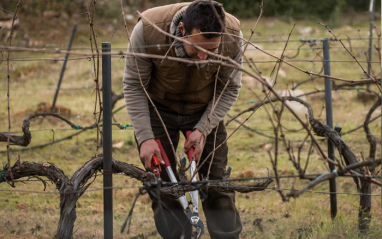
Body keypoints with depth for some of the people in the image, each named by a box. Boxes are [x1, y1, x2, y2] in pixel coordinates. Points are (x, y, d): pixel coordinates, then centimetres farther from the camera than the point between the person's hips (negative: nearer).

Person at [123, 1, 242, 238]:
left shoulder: (232, 36, -28)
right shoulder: (148, 30, -33)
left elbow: (229, 89, -11)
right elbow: (134, 87, -18)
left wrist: (203, 129, -20)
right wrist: (145, 137, -23)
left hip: (205, 111, 1)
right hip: (158, 109, -1)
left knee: (217, 183, -3)